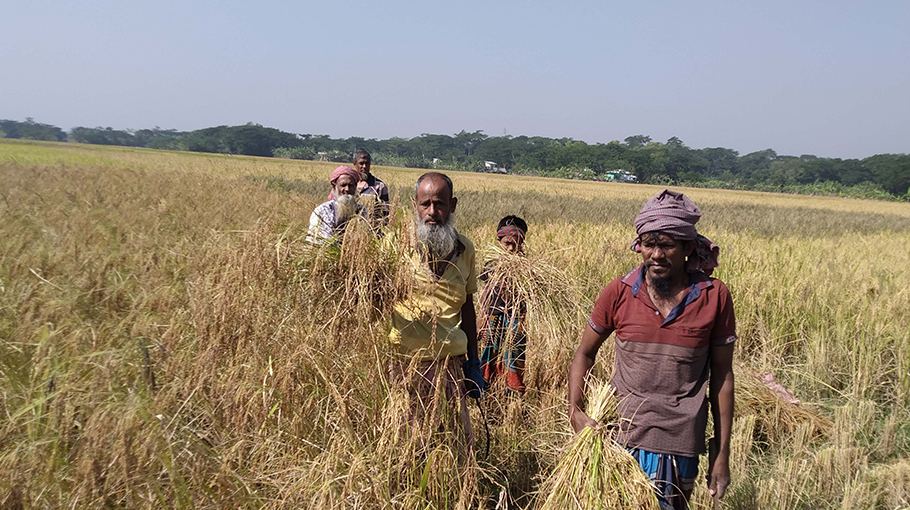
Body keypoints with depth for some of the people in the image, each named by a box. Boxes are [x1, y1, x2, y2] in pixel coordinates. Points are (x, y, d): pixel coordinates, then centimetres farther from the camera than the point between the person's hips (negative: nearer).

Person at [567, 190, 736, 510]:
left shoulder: (714, 297, -7)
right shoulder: (618, 294, -5)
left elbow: (722, 375, 0)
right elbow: (585, 354, 6)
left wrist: (721, 455, 1)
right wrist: (575, 411, -9)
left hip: (679, 447, -1)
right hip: (620, 438, 1)